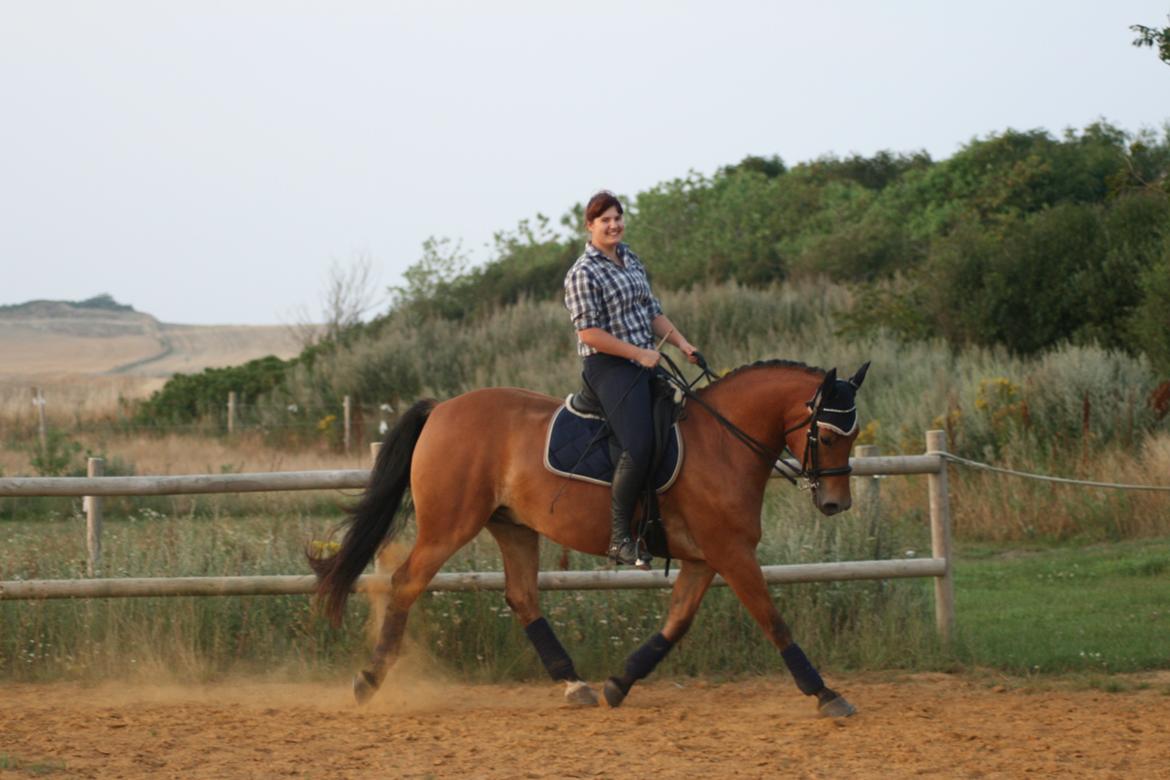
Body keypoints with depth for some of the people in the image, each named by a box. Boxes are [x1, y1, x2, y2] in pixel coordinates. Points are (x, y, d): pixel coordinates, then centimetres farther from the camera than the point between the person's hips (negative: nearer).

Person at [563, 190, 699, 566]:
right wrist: (639, 353, -18)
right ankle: (619, 537, -23)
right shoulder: (583, 274, -10)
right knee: (639, 445, -26)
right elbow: (590, 332, -16)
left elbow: (654, 312, 20)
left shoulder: (631, 260, 16)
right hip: (610, 367, -9)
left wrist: (683, 344, 6)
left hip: (645, 364, 9)